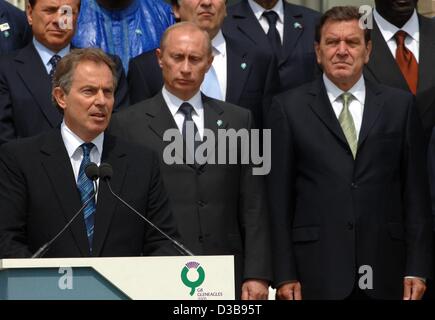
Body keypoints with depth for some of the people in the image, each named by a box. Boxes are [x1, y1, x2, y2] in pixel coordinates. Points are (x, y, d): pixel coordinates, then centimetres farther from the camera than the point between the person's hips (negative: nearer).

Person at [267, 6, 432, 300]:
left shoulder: (400, 105, 8)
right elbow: (279, 197, 2)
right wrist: (285, 275, -4)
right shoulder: (290, 108, 4)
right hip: (316, 269, -1)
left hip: (383, 268, 1)